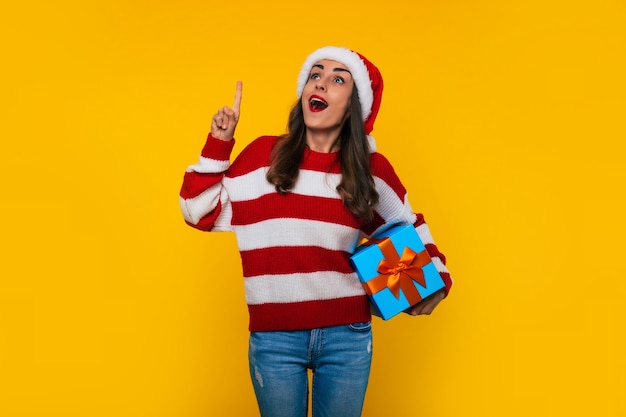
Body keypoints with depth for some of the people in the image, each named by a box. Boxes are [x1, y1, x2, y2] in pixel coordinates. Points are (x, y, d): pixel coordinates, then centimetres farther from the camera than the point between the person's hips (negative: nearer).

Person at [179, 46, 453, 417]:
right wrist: (218, 145, -3)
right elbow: (202, 212, 2)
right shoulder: (264, 155, 0)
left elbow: (407, 226, 18)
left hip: (347, 337, 1)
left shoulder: (372, 168, 3)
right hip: (274, 338, -1)